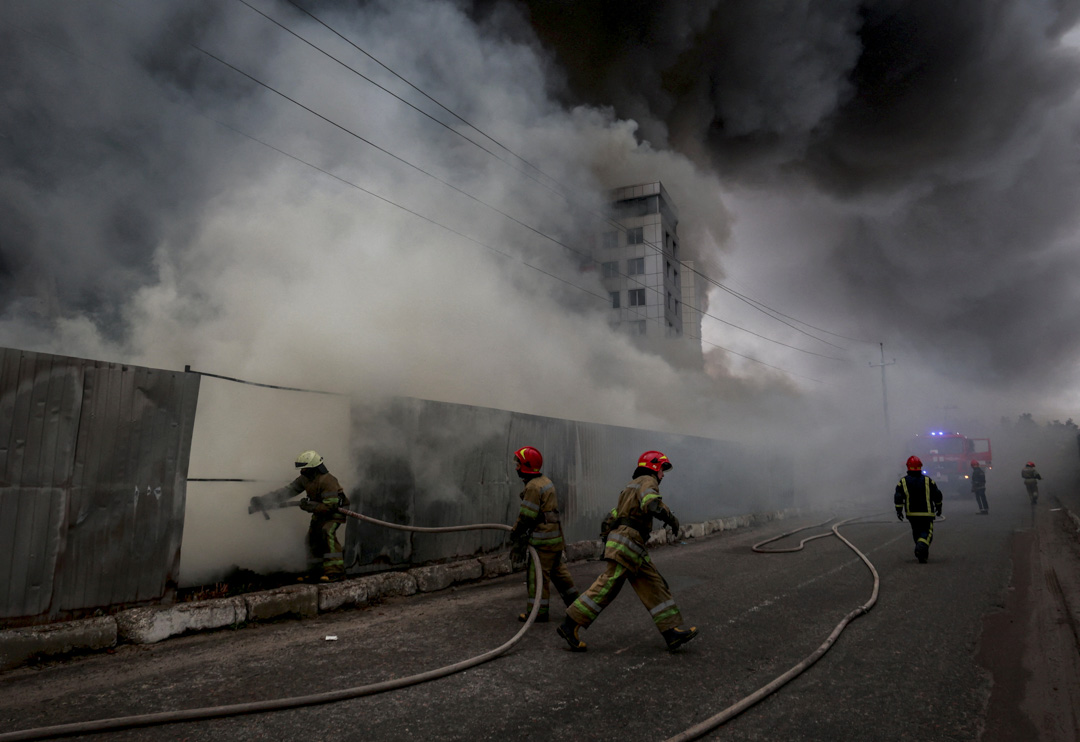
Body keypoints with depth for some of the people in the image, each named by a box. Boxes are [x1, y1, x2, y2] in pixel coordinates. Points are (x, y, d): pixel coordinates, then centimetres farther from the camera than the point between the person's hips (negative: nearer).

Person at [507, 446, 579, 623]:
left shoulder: (533, 487, -17)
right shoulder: (545, 481, 15)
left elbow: (526, 516, -18)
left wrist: (515, 534, -4)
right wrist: (521, 533, 18)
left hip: (544, 538, -10)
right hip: (555, 536, 10)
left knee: (537, 573, -1)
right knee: (558, 570, 19)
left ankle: (538, 612, 6)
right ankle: (574, 603, 27)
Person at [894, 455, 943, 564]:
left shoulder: (903, 482, -2)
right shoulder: (928, 480, -1)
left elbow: (898, 497, -7)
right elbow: (937, 495, 3)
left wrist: (899, 510, -1)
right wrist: (938, 507, 17)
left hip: (911, 514, 2)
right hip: (926, 513, -2)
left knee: (916, 532, 18)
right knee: (927, 532, 0)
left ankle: (922, 554, 23)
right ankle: (921, 548, -27)